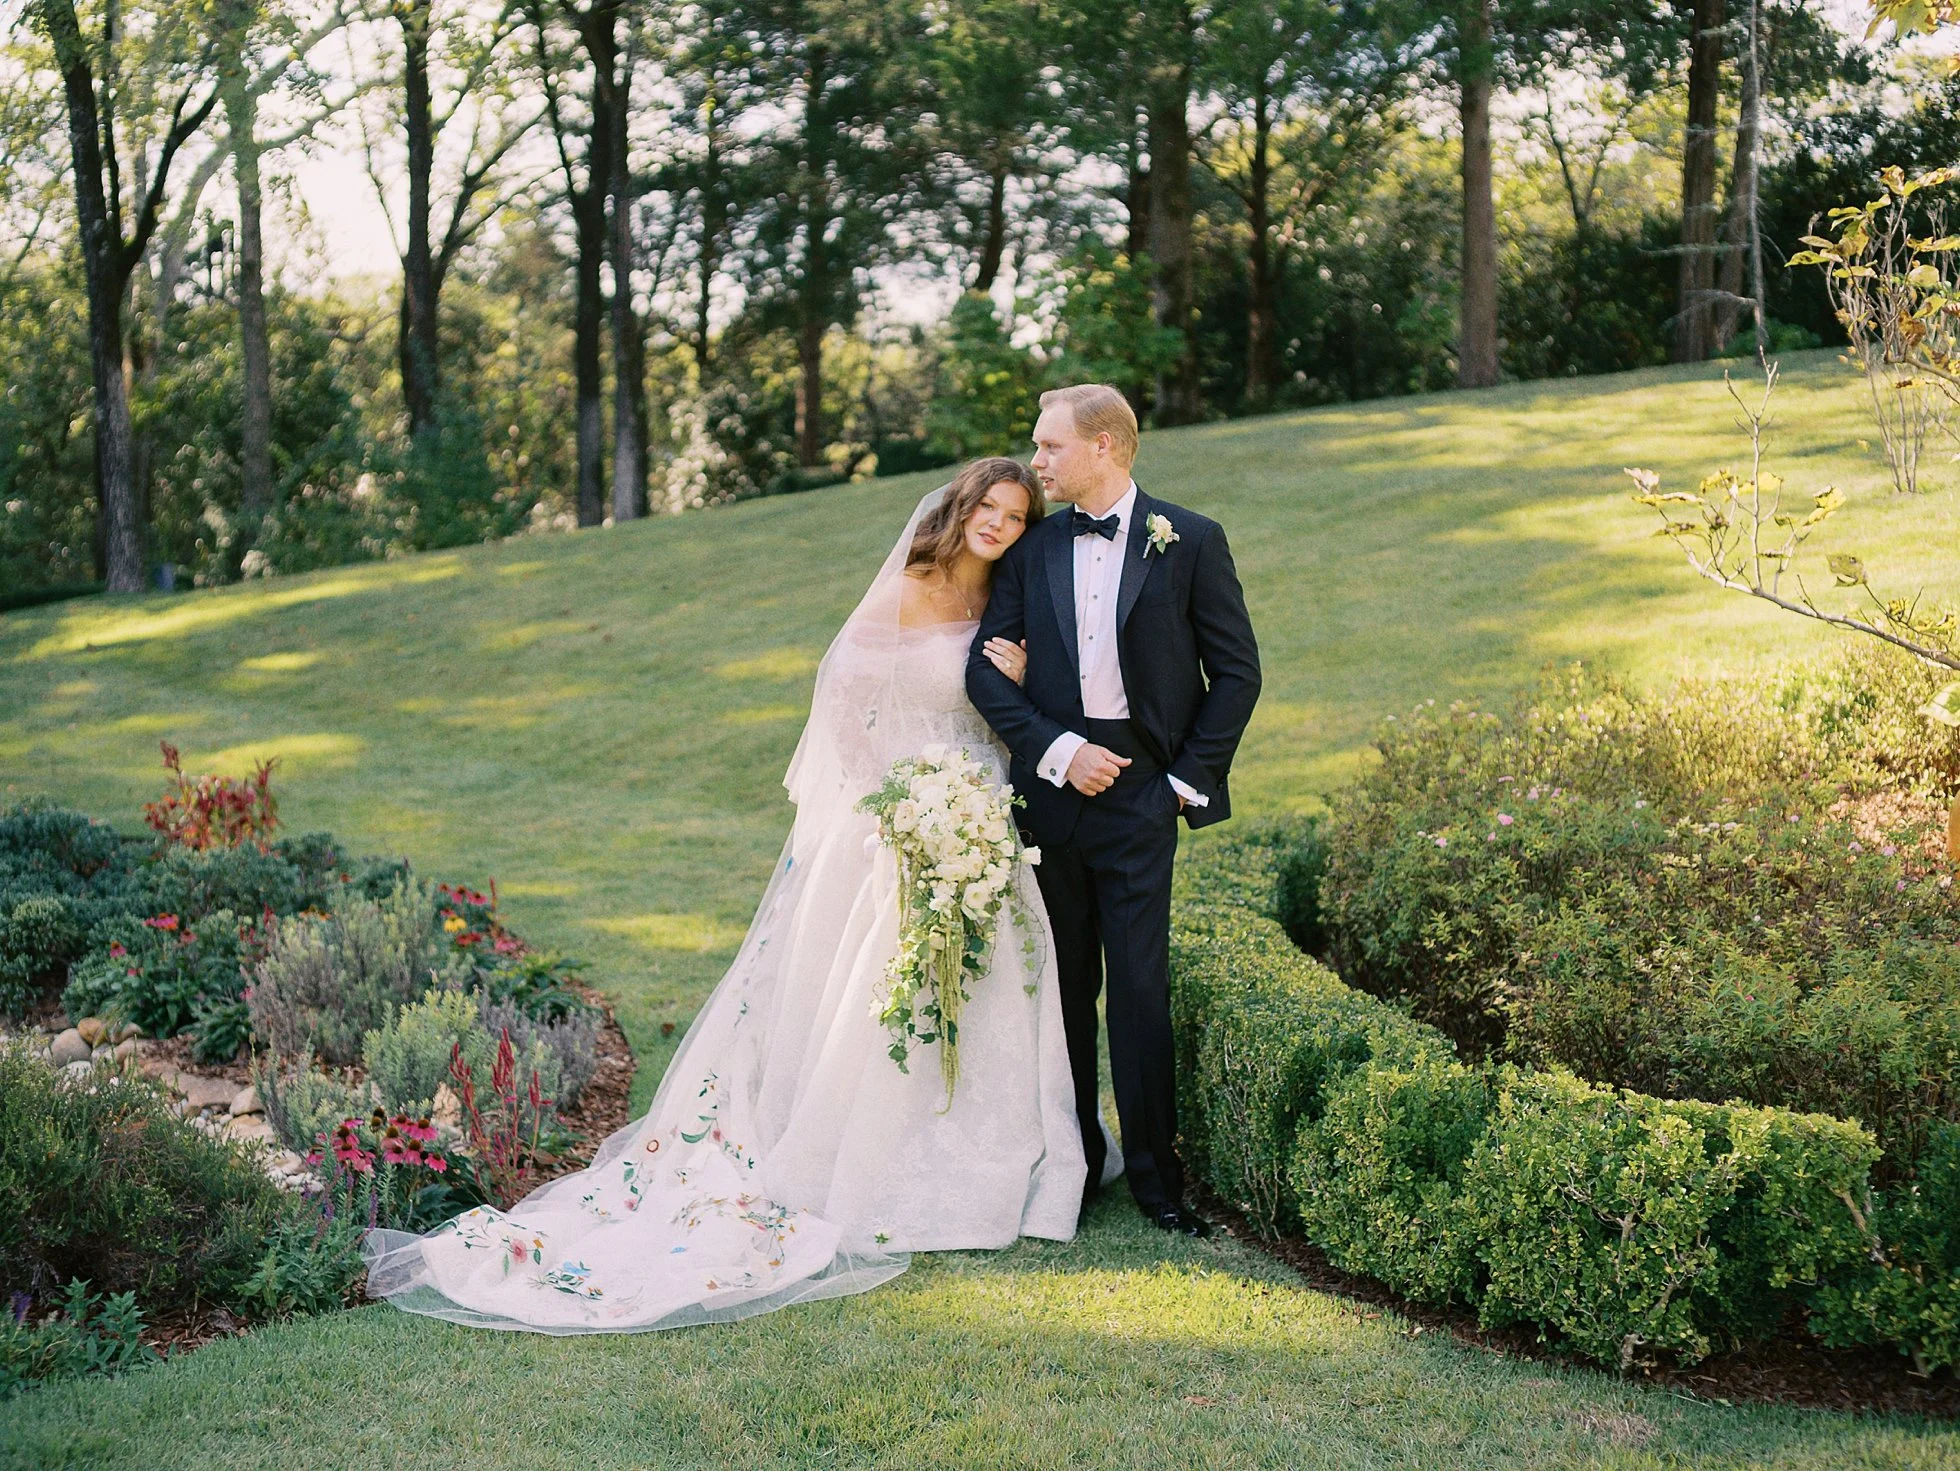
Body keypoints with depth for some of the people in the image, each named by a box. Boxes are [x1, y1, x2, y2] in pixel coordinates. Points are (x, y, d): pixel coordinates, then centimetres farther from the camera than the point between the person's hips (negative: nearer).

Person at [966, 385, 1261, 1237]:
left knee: (1140, 984, -4)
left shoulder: (1190, 542, 0)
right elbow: (985, 667, 3)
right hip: (1054, 783, 3)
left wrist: (1191, 776, -5)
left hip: (1141, 788, -3)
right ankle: (1073, 1162, 20)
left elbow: (1237, 670, 1)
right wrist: (1058, 750, -10)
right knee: (1066, 983, 10)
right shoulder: (1032, 550, 8)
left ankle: (1155, 1174, 7)